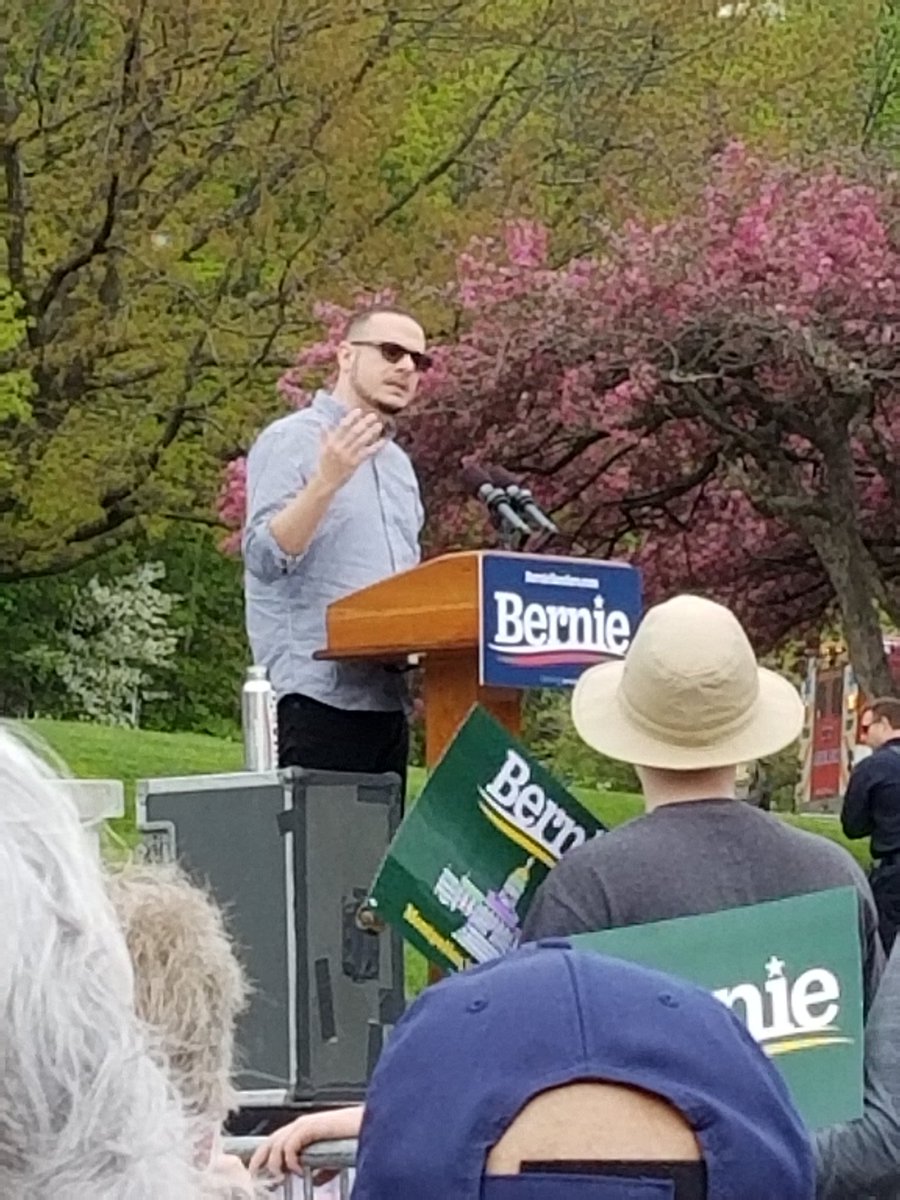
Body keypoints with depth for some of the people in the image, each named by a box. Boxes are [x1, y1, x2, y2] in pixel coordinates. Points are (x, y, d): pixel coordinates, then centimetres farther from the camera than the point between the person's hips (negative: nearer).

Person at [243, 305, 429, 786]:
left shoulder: (398, 463, 22)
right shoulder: (291, 441, -3)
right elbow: (264, 556, -15)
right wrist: (326, 481, -26)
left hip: (386, 697, 8)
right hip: (319, 694, -8)